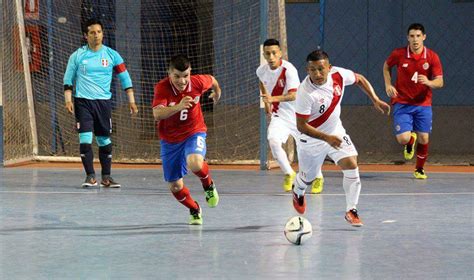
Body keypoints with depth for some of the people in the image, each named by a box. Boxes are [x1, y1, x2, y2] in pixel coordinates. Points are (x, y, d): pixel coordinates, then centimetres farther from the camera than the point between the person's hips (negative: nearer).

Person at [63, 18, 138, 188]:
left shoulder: (111, 55, 4)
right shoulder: (77, 56, 2)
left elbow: (125, 78, 8)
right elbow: (68, 79, 8)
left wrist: (131, 101, 4)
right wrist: (68, 100, -2)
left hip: (103, 102, 1)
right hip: (83, 102, -1)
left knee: (104, 140, 6)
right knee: (85, 138, -11)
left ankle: (106, 177, 15)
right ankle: (90, 176, -7)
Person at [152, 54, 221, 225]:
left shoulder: (198, 83, -17)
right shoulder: (162, 88, -24)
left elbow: (212, 80, 9)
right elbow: (157, 114, -39)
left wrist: (217, 93, 29)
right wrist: (178, 106, -54)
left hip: (193, 133, -1)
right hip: (170, 139, 1)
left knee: (194, 163, -34)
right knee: (175, 187, 6)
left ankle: (209, 186, 1)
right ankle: (194, 210, 37)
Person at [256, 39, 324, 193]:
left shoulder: (289, 69, -23)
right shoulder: (262, 70, -6)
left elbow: (293, 95, -32)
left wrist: (273, 98, -46)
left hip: (297, 114, -3)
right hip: (279, 115, 3)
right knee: (273, 140, -22)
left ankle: (318, 177, 32)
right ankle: (289, 173, -2)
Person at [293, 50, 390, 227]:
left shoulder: (338, 75, -19)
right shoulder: (305, 92, -33)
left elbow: (360, 79, 4)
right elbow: (301, 125, -27)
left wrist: (375, 100, -4)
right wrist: (326, 138, -35)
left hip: (336, 132, 3)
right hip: (312, 138, -3)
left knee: (351, 166, -17)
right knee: (307, 178, 15)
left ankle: (351, 211, -4)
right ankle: (298, 193, 53)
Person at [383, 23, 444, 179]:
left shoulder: (432, 57, -7)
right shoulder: (398, 54, -8)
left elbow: (440, 82, -7)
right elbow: (386, 66, 14)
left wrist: (429, 82, -29)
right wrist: (388, 85, -1)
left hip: (423, 104, 1)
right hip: (402, 103, -1)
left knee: (424, 139, 2)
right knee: (403, 138, -16)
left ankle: (420, 169, 28)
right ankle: (410, 142, 25)